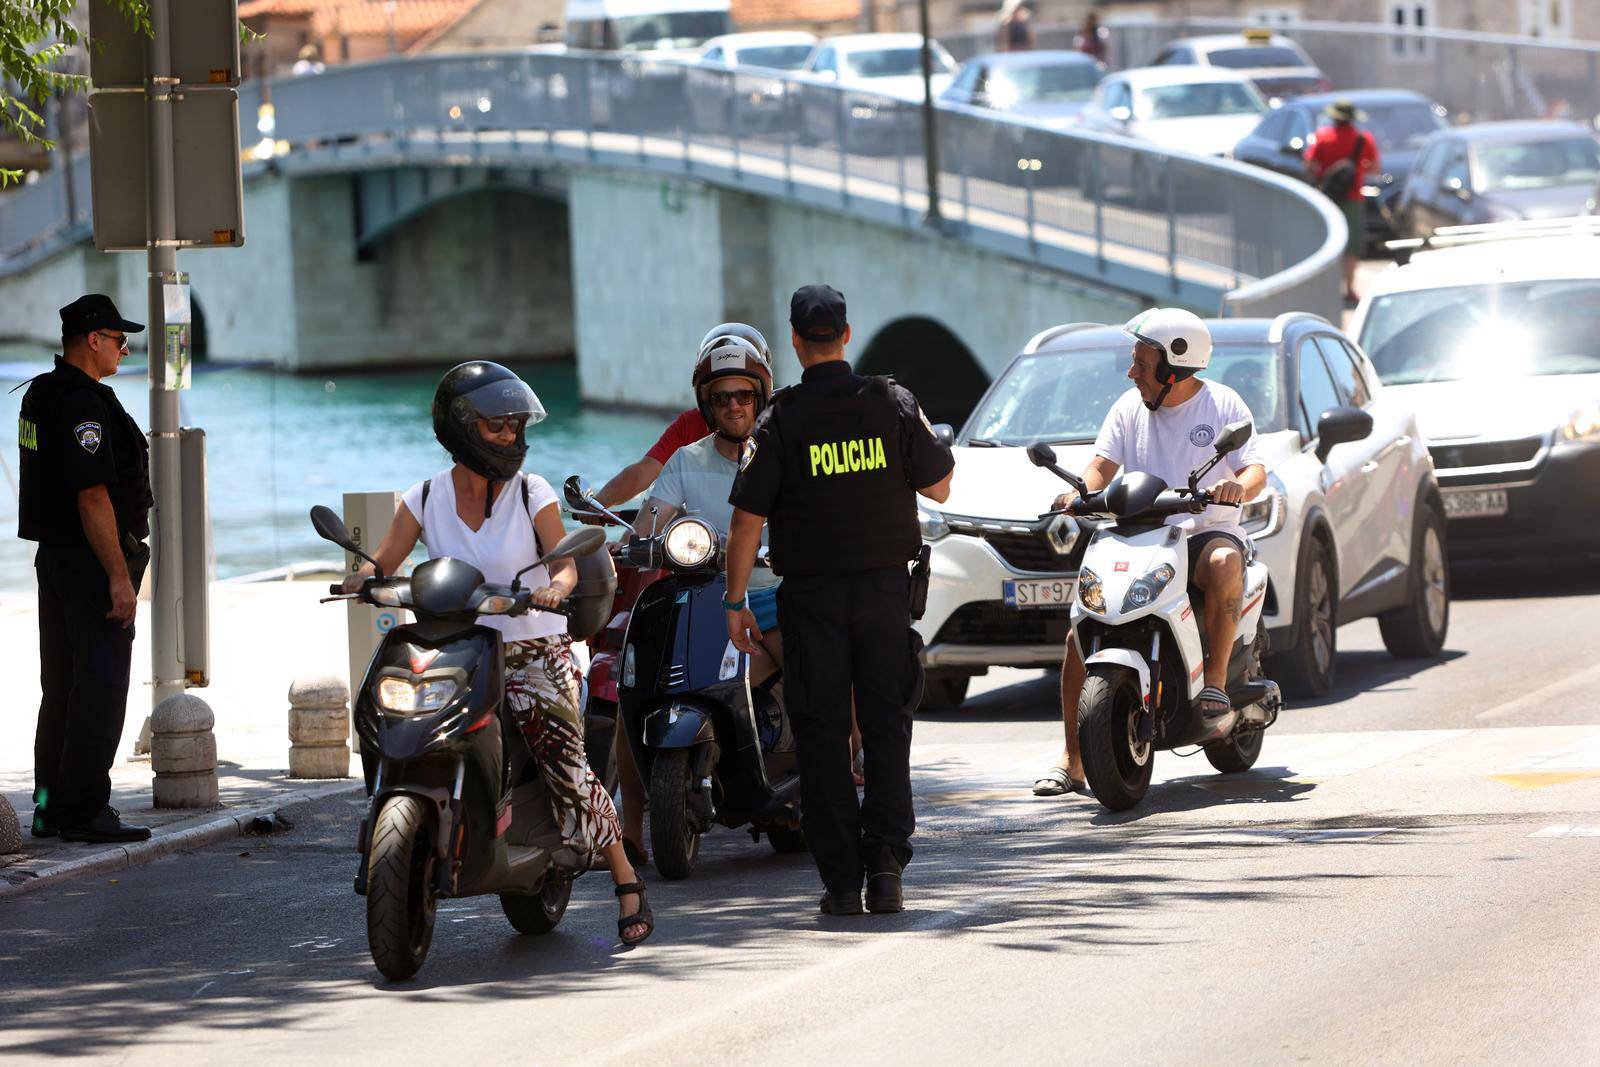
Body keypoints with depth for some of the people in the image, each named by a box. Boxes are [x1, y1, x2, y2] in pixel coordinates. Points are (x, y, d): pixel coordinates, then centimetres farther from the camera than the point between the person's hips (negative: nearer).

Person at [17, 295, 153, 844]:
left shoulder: (40, 393, 13)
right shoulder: (84, 404, -19)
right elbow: (93, 497, -23)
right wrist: (119, 576, -23)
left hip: (53, 554, 10)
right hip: (91, 562, -10)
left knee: (63, 685, 14)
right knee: (100, 685, -6)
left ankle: (52, 807, 18)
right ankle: (84, 812, -6)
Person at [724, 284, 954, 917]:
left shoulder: (781, 421, -8)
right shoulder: (892, 404, -3)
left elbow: (747, 519, -9)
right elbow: (939, 487, 6)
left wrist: (735, 603, -1)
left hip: (811, 594, -2)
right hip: (885, 586, 2)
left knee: (822, 734, 3)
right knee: (886, 725, 9)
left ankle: (841, 879, 1)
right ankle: (885, 858, -5)